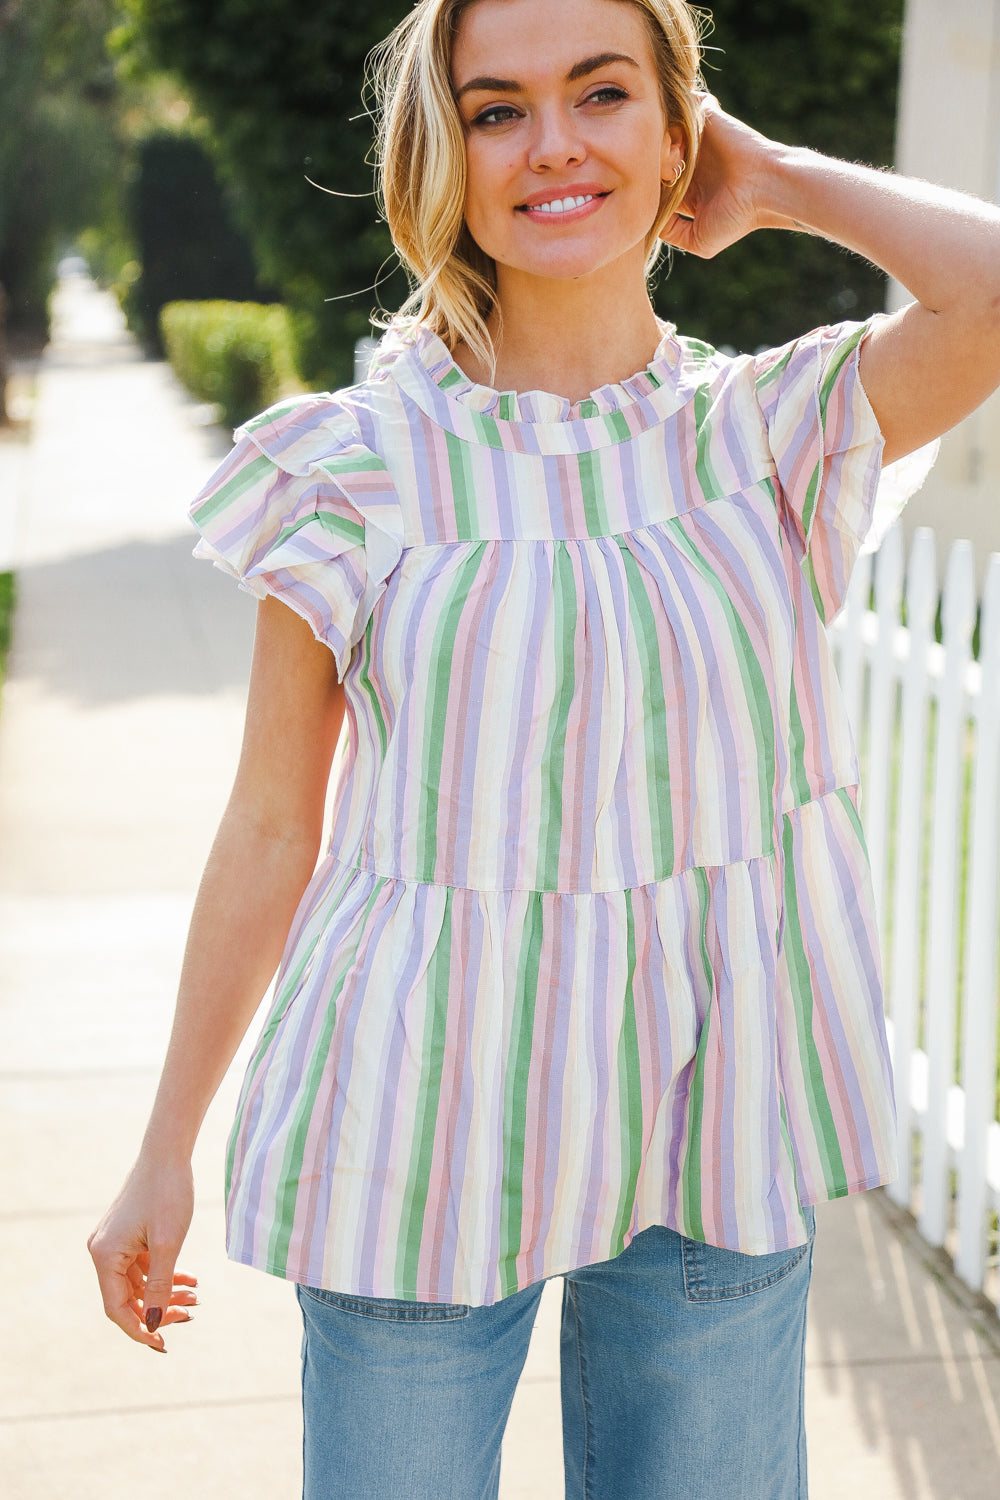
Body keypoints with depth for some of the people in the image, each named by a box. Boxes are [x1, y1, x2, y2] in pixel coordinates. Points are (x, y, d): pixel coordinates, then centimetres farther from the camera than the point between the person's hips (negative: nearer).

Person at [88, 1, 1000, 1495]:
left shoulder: (774, 429, 0)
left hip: (711, 1127, 1)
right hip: (426, 1131, -1)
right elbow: (271, 833, 0)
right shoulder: (360, 463, -4)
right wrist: (166, 1152, 5)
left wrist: (779, 179, -4)